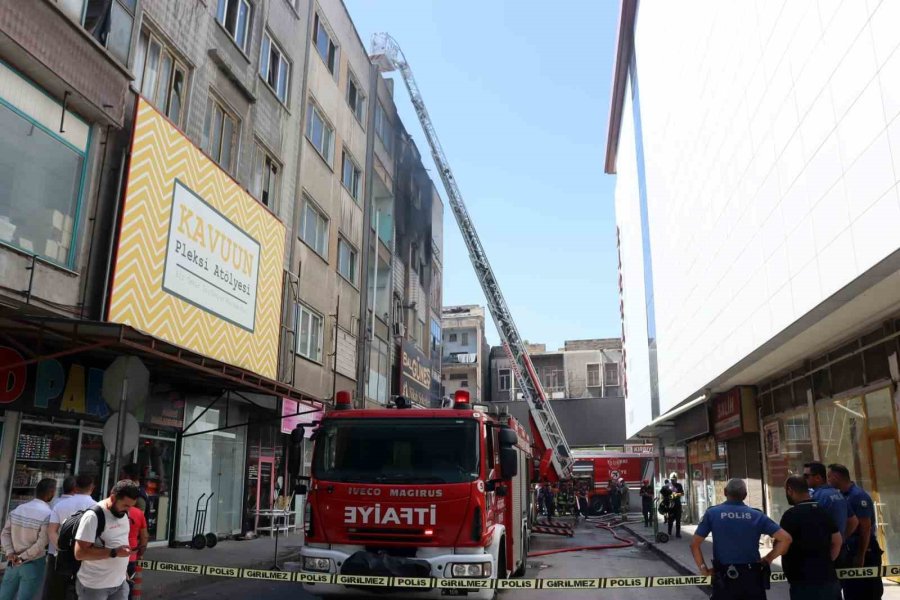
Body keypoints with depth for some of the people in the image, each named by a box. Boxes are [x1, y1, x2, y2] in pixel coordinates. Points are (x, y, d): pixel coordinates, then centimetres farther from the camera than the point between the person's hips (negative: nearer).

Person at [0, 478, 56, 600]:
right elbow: (41, 544, -21)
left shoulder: (18, 509, 3)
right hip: (34, 564, -6)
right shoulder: (48, 514, -17)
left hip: (13, 563, 6)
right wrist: (23, 558, -11)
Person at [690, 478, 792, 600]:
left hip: (724, 578, -1)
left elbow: (694, 544, -4)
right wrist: (768, 560, 5)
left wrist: (703, 569, 5)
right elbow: (786, 538, -2)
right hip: (752, 576, 2)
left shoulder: (712, 513, -2)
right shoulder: (757, 515, 2)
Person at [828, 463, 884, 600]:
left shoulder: (858, 496, -18)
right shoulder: (842, 496, 9)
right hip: (849, 553, 9)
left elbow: (865, 529, -20)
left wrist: (861, 556, -20)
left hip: (863, 554, -9)